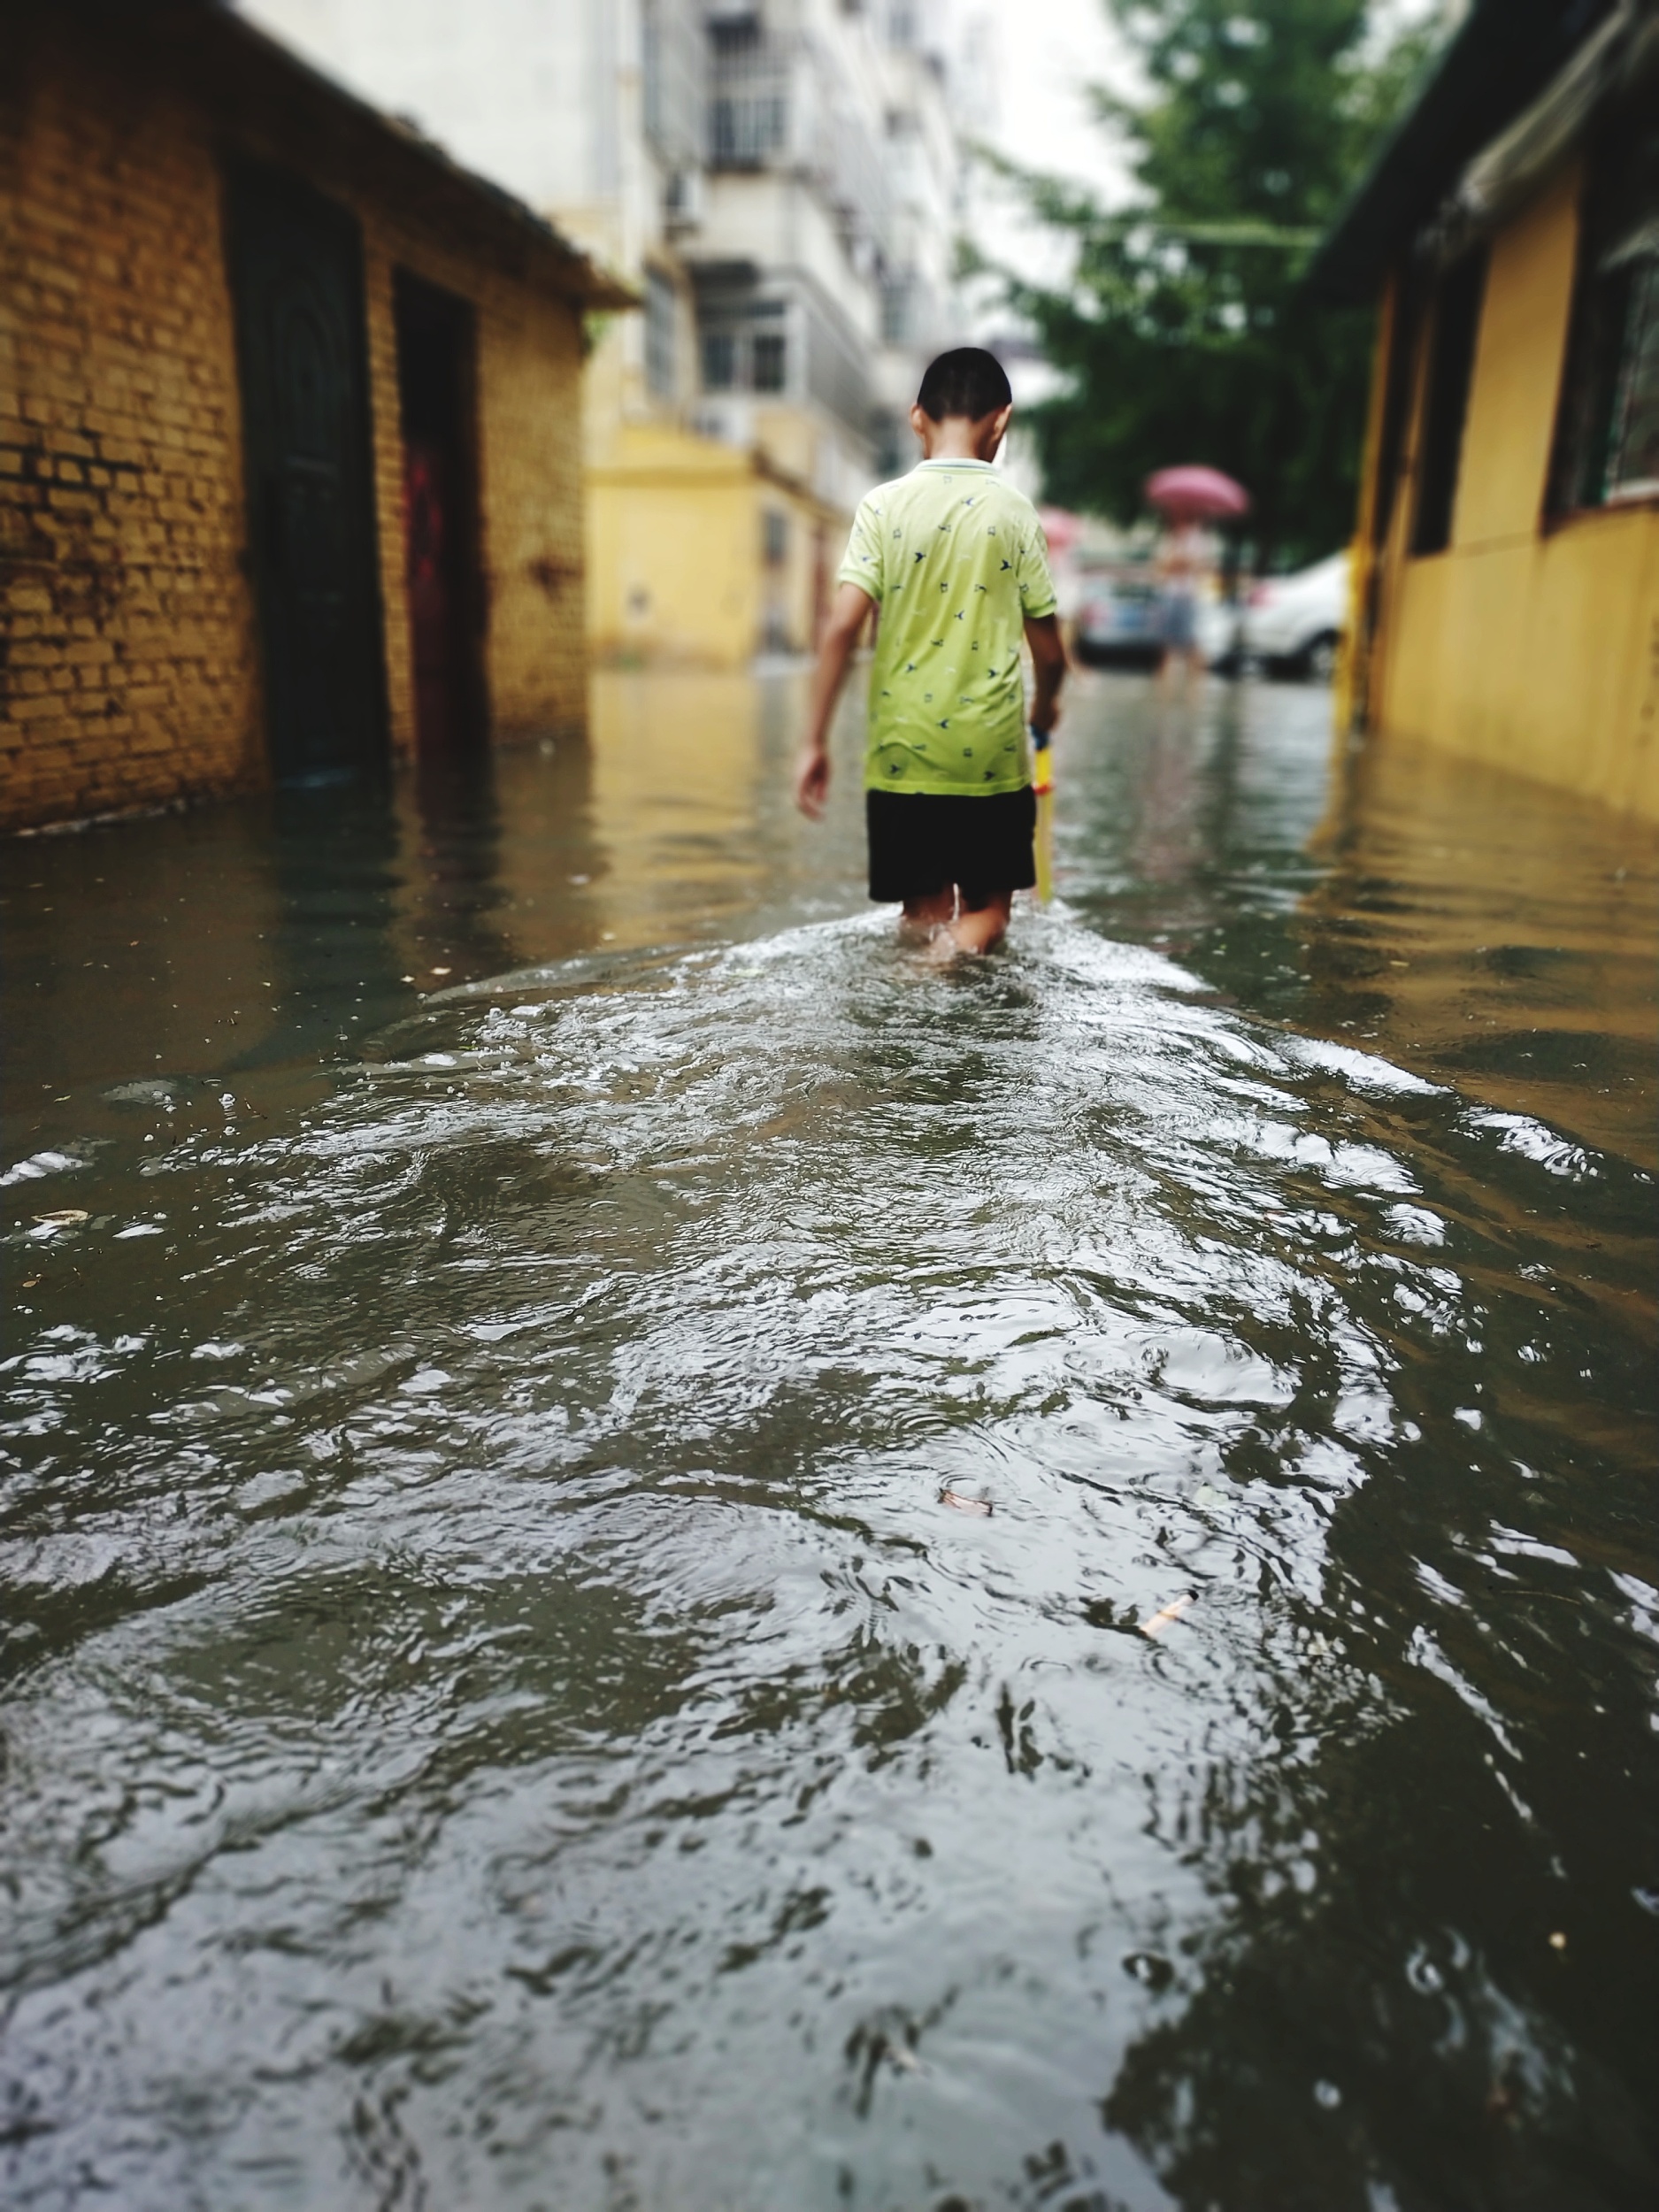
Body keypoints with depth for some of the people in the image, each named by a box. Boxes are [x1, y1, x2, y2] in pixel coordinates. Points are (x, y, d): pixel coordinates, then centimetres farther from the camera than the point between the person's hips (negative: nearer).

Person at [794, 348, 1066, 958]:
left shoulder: (884, 505, -1)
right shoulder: (1013, 509, 1)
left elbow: (842, 626, -10)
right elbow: (1049, 651, 3)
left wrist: (814, 741, -5)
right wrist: (1045, 706, 25)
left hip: (902, 751, 1)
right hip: (991, 753, 0)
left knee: (925, 908, 17)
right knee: (987, 905, 13)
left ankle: (932, 932, -13)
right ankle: (969, 938, -17)